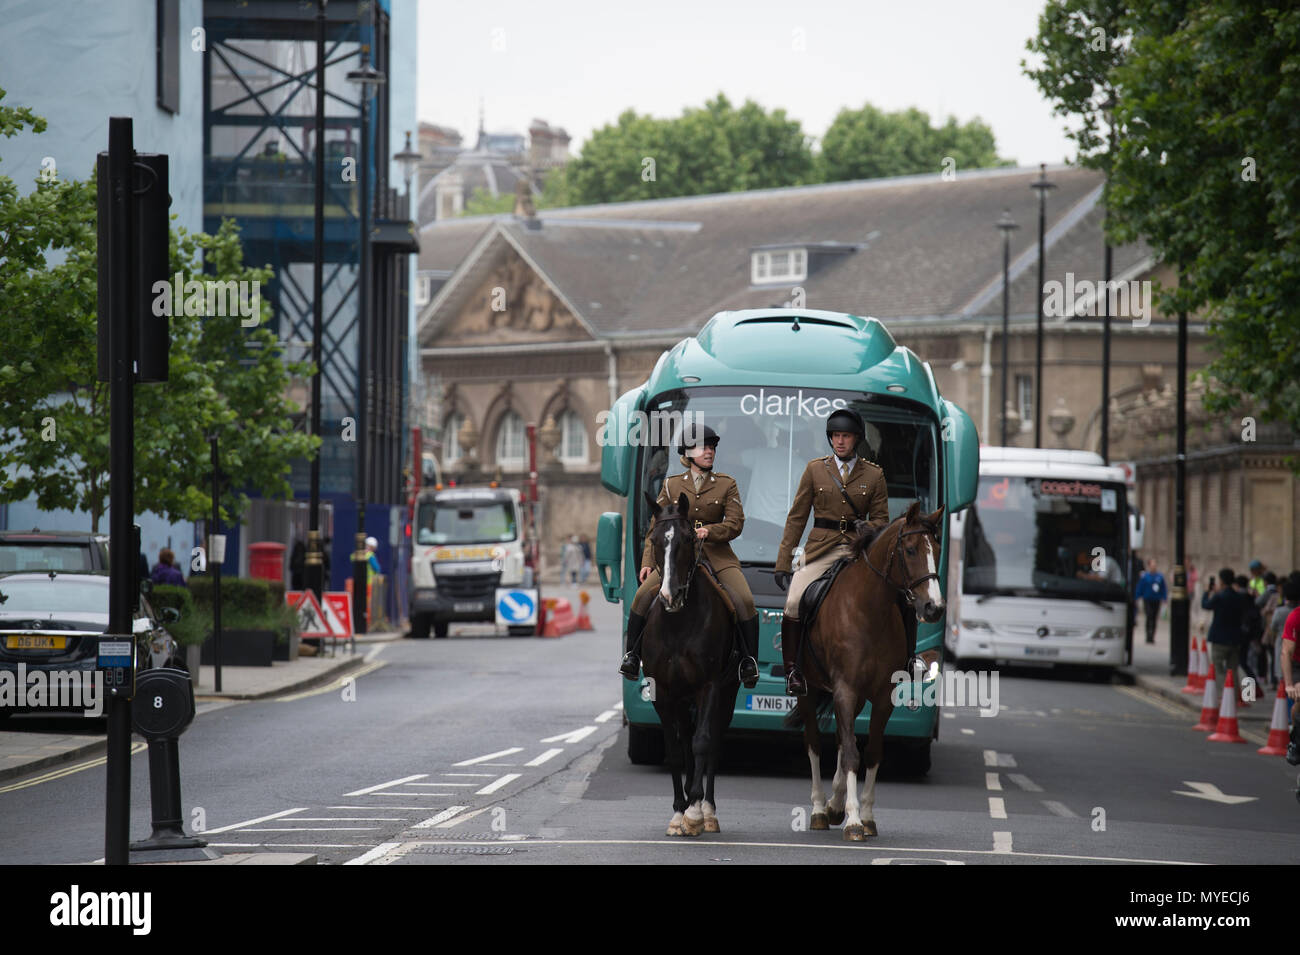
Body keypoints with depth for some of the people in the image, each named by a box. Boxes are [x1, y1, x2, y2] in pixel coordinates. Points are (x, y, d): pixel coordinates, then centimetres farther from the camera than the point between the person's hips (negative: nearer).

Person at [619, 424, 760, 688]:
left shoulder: (726, 485, 4)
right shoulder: (671, 485, 7)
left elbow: (735, 524, -4)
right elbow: (657, 527, 9)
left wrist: (709, 531, -23)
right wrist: (648, 562, -1)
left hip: (717, 554, -1)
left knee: (745, 601, -23)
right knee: (643, 595, -19)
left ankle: (749, 662, -9)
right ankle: (632, 655, -5)